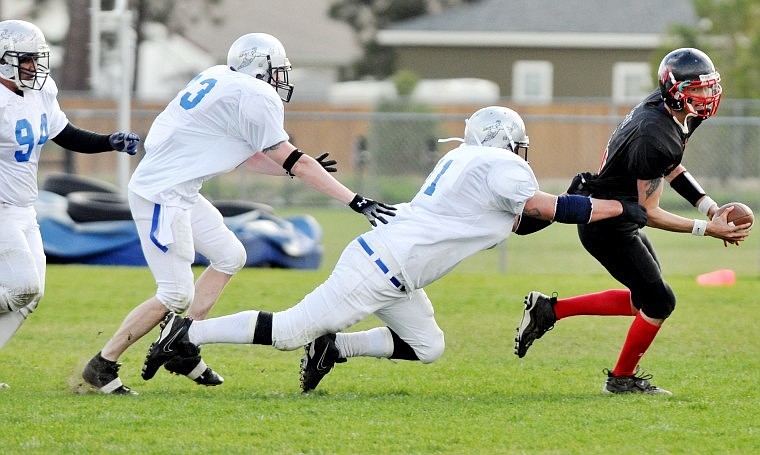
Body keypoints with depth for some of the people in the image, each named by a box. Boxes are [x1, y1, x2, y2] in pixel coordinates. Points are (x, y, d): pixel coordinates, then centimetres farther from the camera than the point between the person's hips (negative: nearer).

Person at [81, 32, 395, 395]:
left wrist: (299, 169, 12)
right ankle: (103, 365, 3)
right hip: (162, 195, -10)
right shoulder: (256, 97, -13)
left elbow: (248, 156, 21)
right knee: (176, 295, -7)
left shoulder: (220, 80, 14)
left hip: (179, 193, 10)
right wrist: (356, 201, -9)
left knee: (230, 256, 18)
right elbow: (291, 161, -11)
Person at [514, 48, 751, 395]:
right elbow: (649, 213, -26)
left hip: (619, 218, 10)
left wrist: (710, 207, 3)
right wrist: (706, 229, -25)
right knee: (659, 302, -3)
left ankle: (549, 310, 22)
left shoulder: (681, 116, -3)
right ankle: (622, 378, 18)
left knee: (644, 300, 17)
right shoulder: (655, 138, -32)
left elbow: (670, 168, 14)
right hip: (606, 226, -10)